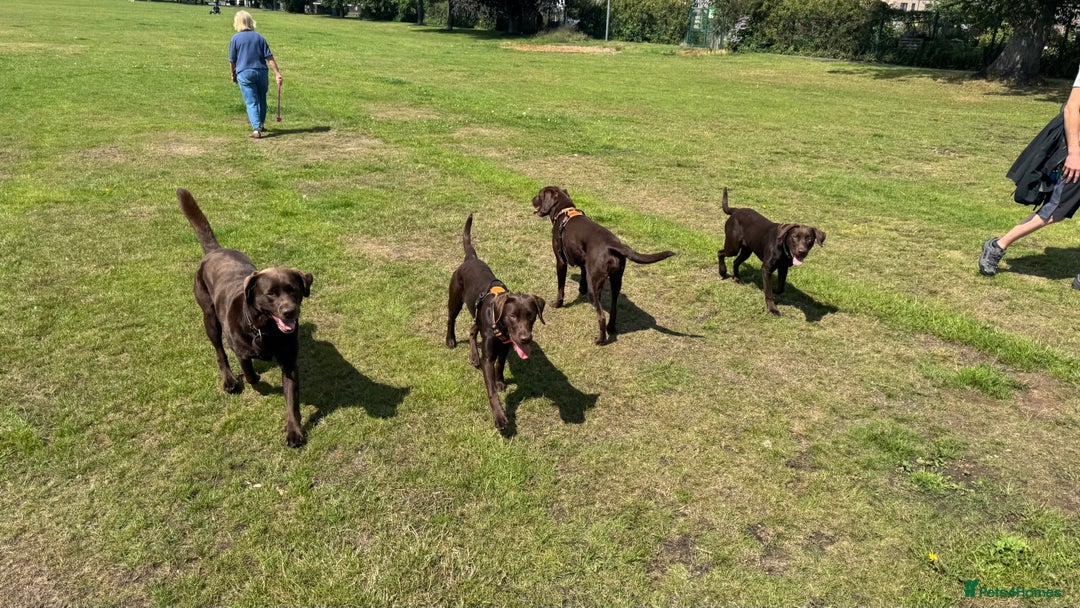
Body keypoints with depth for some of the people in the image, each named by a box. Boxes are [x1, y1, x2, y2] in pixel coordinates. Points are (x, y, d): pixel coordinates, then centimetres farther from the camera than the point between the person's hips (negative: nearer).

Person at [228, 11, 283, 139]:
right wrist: (278, 74, -3)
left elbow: (232, 60, 3)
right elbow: (269, 57, -2)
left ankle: (256, 129, -15)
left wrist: (233, 74, 19)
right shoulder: (259, 37, 5)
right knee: (262, 100, 18)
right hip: (261, 72, 2)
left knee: (251, 102, -2)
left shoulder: (235, 38, -1)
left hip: (244, 73, -2)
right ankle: (261, 125, 32)